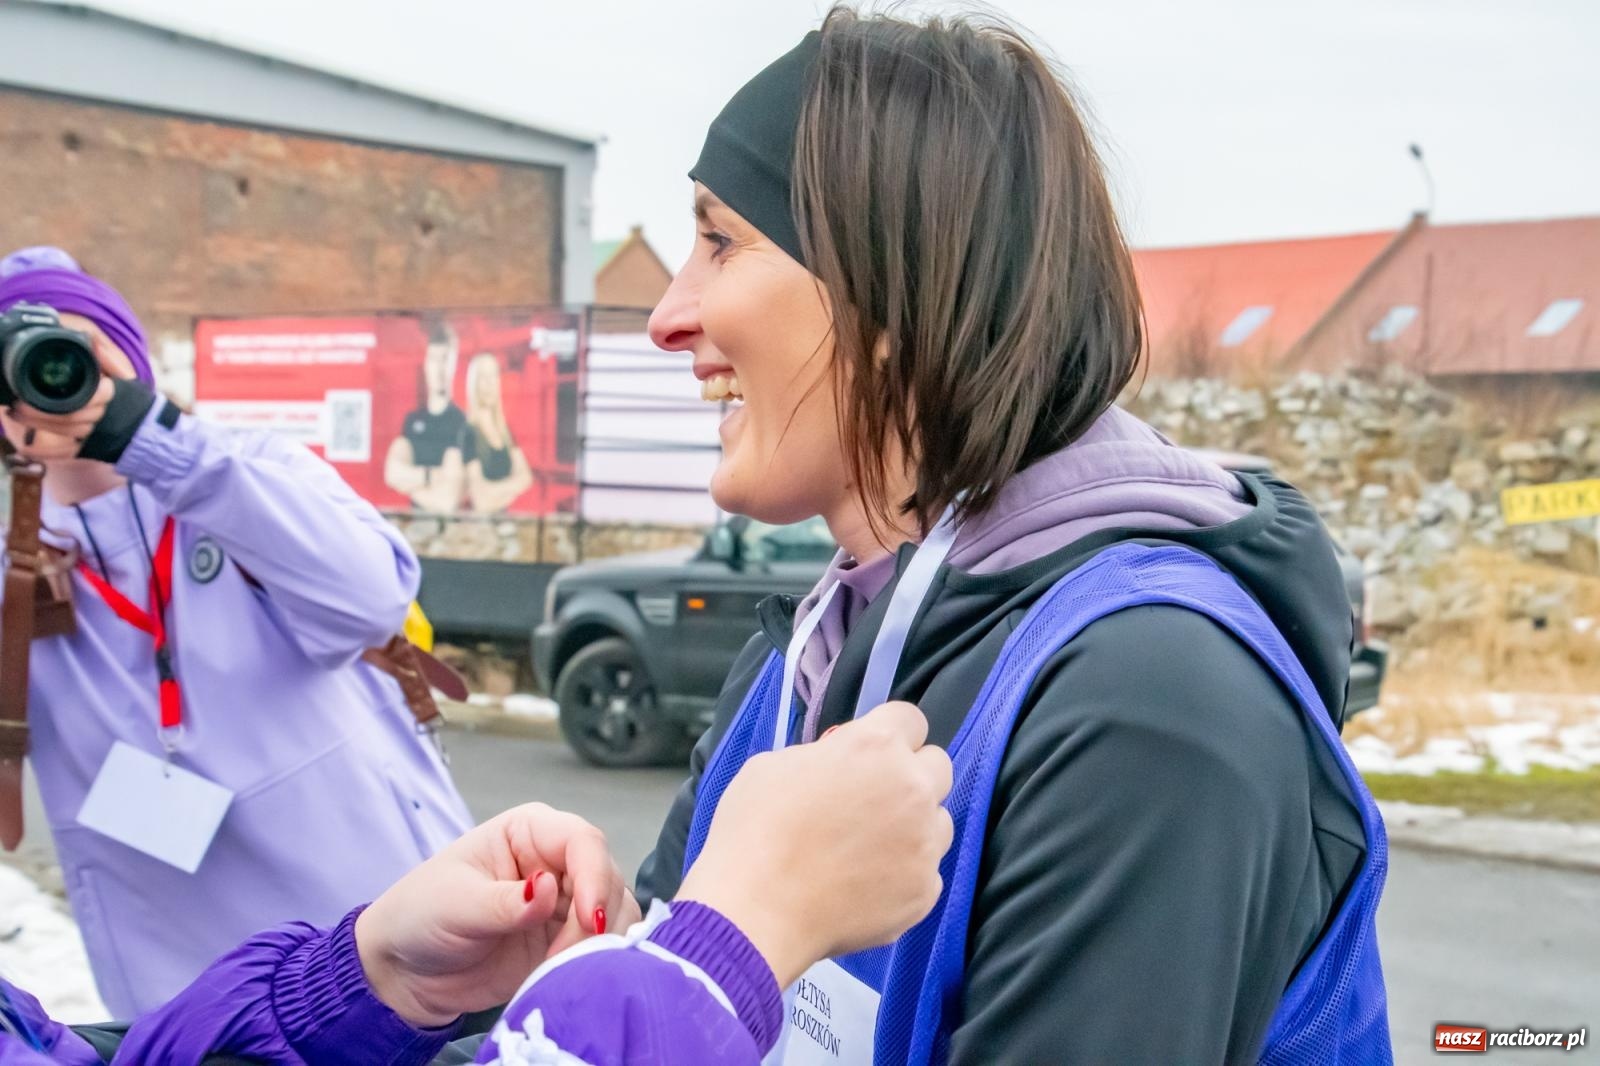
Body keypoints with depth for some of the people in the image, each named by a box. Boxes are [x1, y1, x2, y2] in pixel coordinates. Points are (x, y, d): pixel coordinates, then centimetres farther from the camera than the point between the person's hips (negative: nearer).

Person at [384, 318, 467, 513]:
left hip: (447, 519, -3)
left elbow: (447, 499, -12)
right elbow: (392, 472, 0)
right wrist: (432, 476, -10)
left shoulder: (461, 422, -6)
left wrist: (412, 480, 2)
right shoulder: (412, 419, 11)